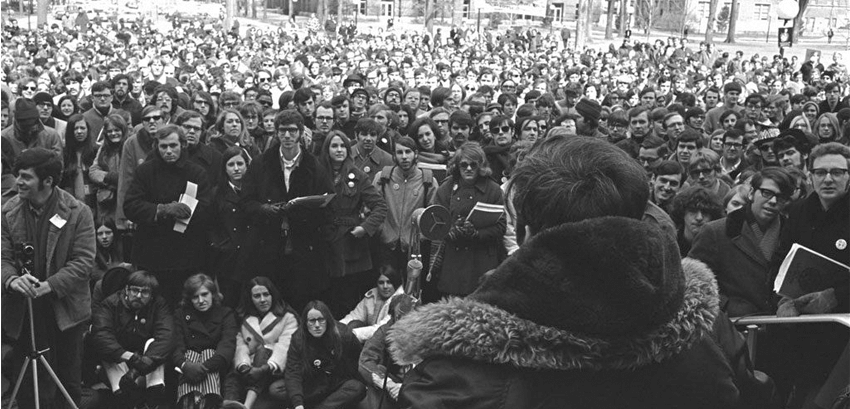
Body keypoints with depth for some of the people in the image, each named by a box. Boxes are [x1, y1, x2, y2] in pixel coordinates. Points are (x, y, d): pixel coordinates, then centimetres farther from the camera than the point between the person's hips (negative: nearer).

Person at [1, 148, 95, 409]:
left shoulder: (78, 212, -9)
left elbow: (83, 261, -12)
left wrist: (48, 285, -24)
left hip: (66, 310, -2)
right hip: (25, 310, 2)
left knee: (69, 384, 12)